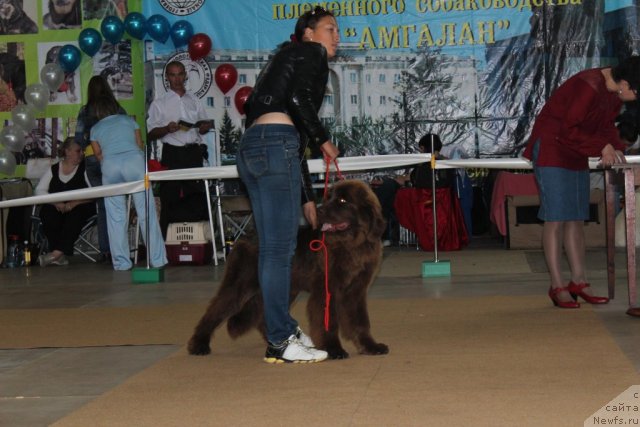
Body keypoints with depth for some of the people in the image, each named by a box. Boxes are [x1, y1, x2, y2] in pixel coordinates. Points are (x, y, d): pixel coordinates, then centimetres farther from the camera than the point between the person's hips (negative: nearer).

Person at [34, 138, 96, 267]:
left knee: (75, 215, -35)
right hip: (56, 207, 2)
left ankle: (57, 253, -40)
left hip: (80, 208, -2)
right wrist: (55, 202, -12)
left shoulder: (85, 168, 7)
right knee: (48, 213, -30)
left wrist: (74, 203, -19)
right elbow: (39, 190, 6)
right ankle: (60, 256, -31)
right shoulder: (53, 169, 15)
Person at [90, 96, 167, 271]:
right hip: (134, 160, 0)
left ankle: (121, 262, 3)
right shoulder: (128, 120, 24)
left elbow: (99, 154, 20)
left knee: (115, 217, 6)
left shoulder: (95, 129, 23)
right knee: (146, 212, 0)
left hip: (109, 165, 0)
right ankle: (157, 258, -1)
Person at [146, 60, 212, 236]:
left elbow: (203, 127, 25)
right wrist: (167, 129, -16)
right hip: (172, 154, -3)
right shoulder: (159, 103, 8)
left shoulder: (194, 101, 19)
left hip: (194, 153, 3)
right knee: (170, 200, -5)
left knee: (197, 196, 0)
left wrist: (205, 126, 2)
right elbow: (151, 133, 3)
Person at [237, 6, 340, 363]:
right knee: (280, 247, -7)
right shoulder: (311, 53, 8)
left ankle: (284, 328, 23)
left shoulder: (286, 60, 33)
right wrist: (323, 140, -1)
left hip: (251, 147, 9)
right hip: (276, 143, -9)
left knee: (272, 248, 14)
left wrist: (306, 197, 30)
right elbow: (299, 99, -14)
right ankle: (281, 343, -4)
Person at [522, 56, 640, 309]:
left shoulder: (614, 92, 2)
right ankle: (557, 287, -4)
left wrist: (615, 148, -5)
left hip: (576, 155, 9)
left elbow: (607, 126, 12)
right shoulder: (589, 87, -26)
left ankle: (578, 281, 11)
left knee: (576, 219, 7)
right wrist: (602, 147, -20)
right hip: (552, 149, -9)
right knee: (556, 219, -8)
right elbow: (569, 130, -24)